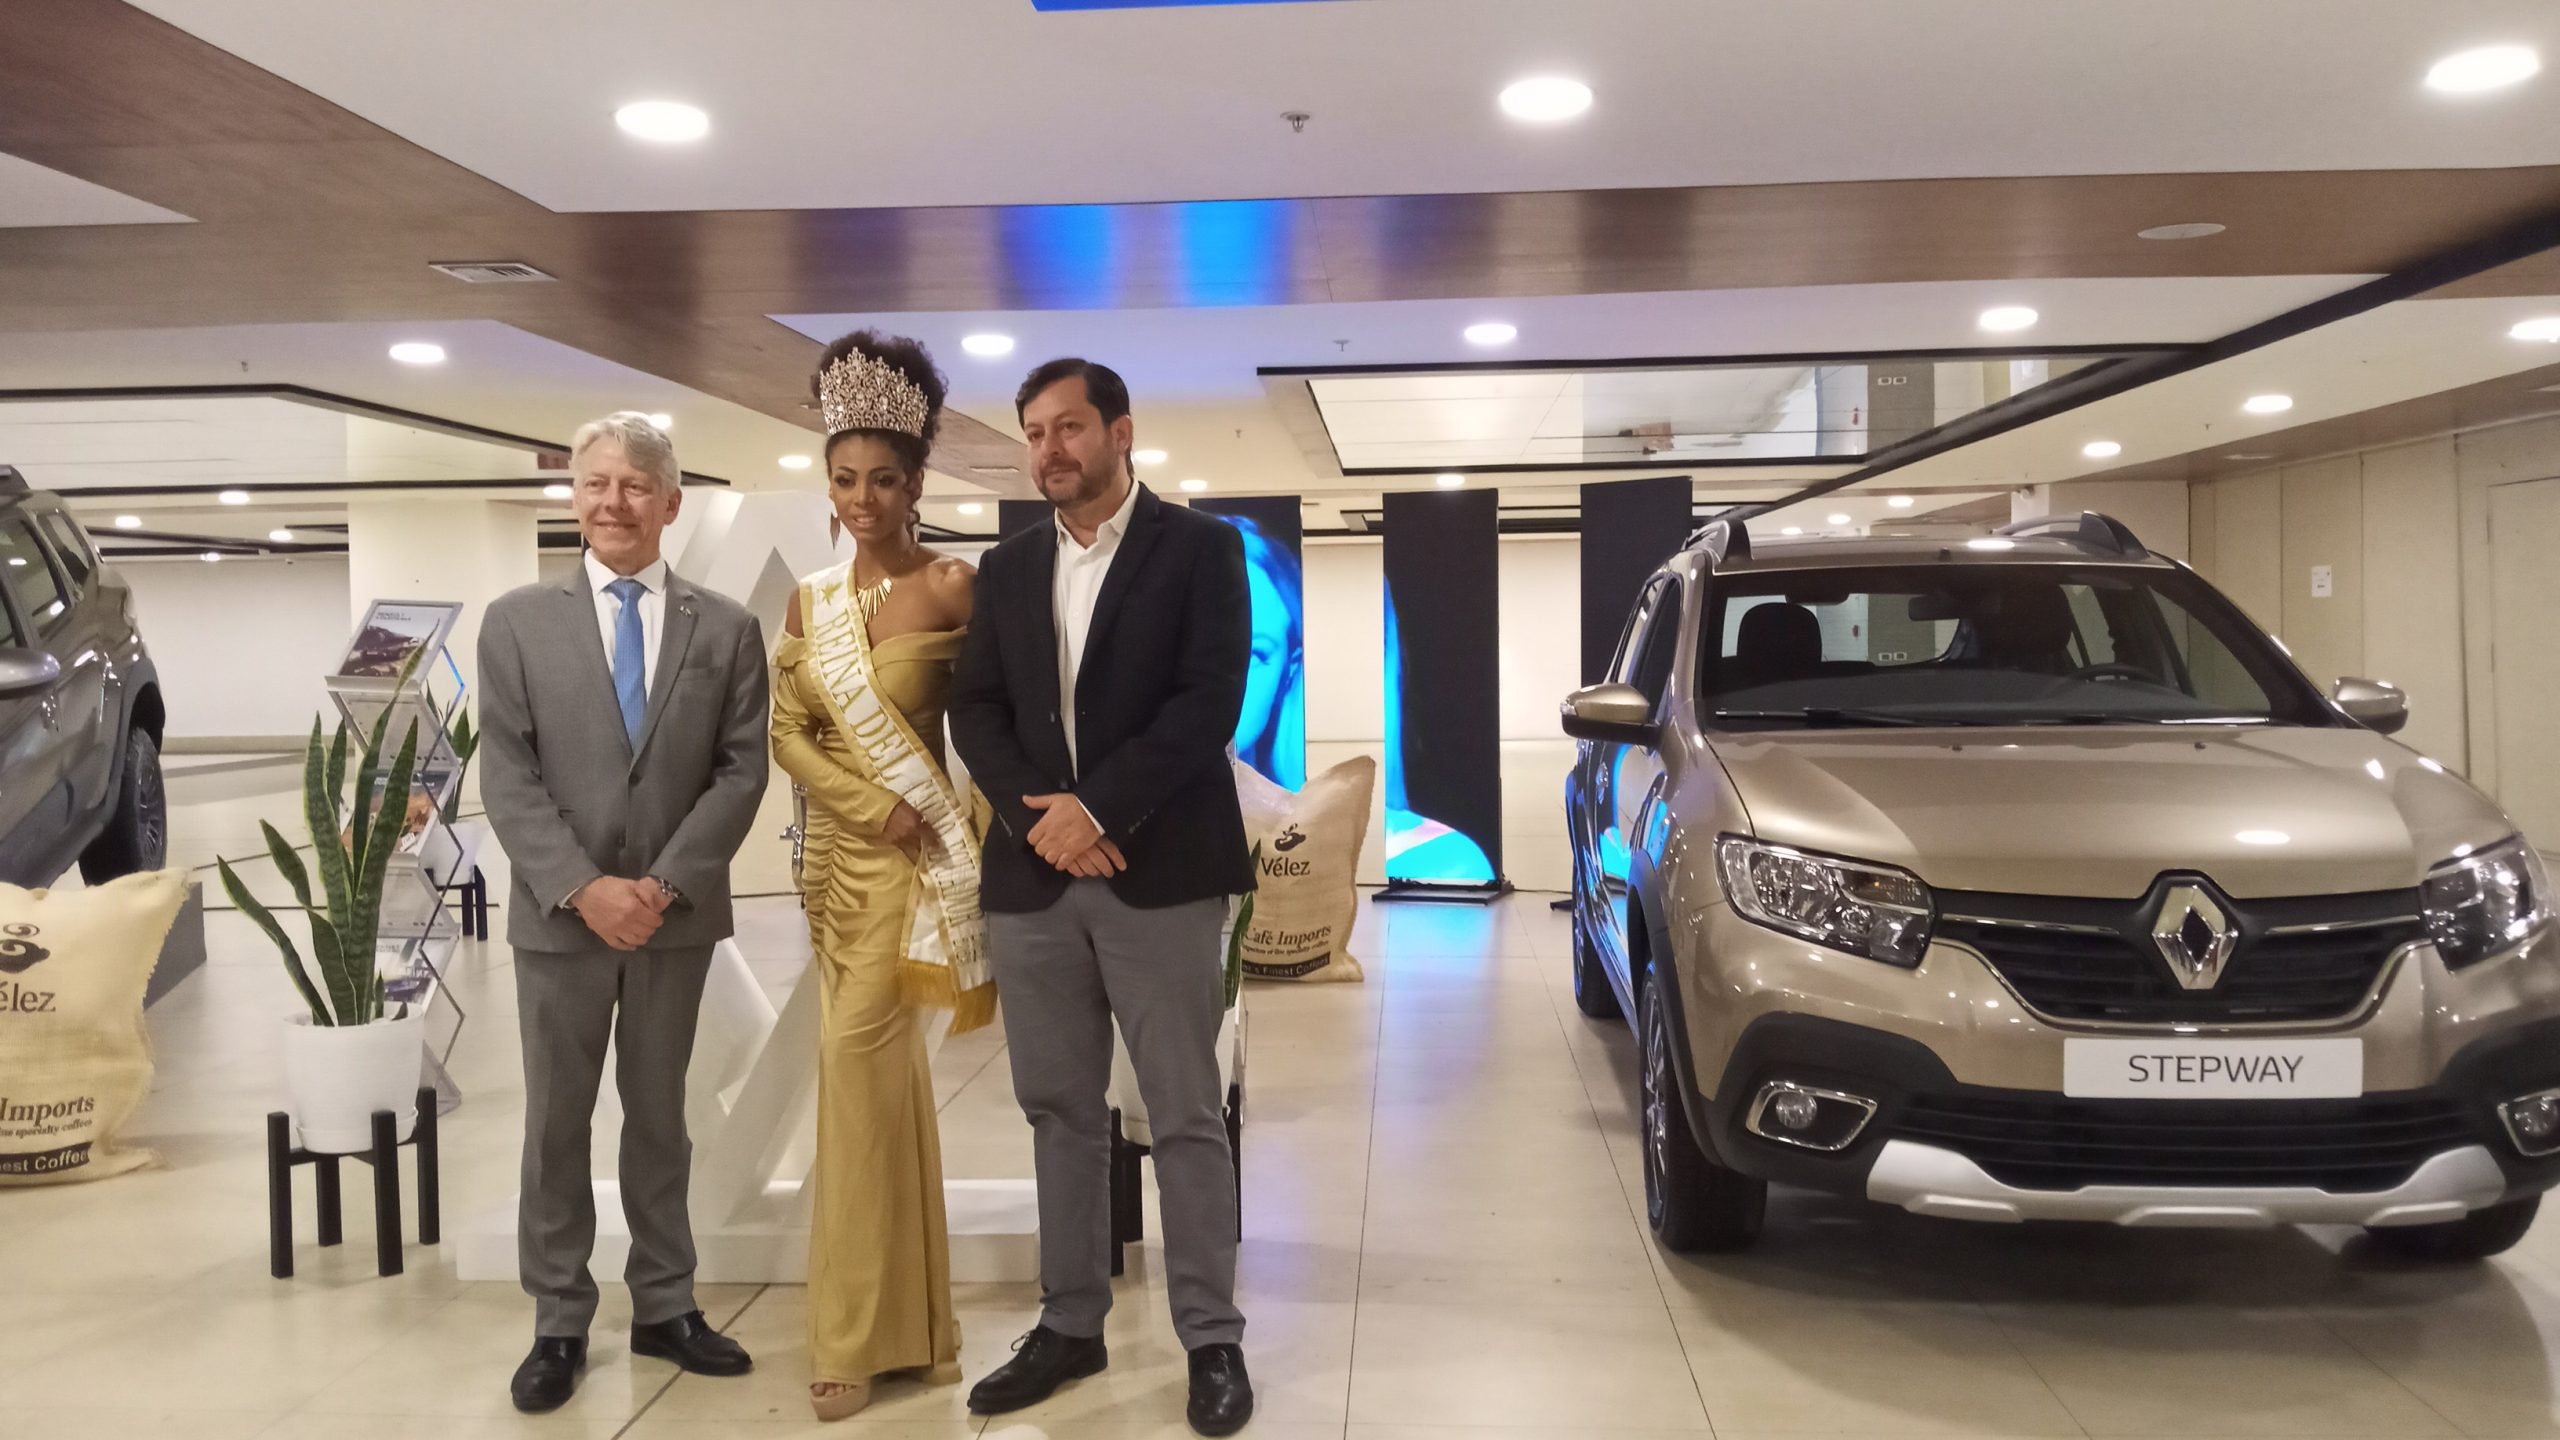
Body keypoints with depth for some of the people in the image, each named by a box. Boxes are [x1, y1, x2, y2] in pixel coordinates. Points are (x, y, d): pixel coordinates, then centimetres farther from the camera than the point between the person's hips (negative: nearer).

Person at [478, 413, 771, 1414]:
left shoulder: (725, 628, 3)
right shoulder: (517, 621, 2)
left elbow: (742, 770, -3)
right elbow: (507, 778, -5)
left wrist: (666, 883, -13)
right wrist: (583, 888, -15)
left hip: (677, 914, 1)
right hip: (559, 915, 0)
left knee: (659, 1117, 12)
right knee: (556, 1123, 9)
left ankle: (664, 1308, 23)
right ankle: (559, 1325, 20)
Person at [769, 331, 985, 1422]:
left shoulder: (952, 587, -8)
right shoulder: (810, 598, 8)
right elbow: (787, 733, 4)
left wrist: (974, 828, -15)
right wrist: (873, 807, -10)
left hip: (917, 855, -6)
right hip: (835, 849, 6)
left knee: (857, 1057, -10)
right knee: (880, 1072, 12)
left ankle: (856, 1331, 5)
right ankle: (905, 1319, 25)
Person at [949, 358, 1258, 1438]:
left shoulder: (1198, 548, 0)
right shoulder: (1007, 568, 14)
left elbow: (1210, 700, -10)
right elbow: (974, 709, 8)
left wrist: (1097, 808, -16)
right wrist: (1035, 815, -9)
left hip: (1160, 873, -4)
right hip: (1031, 876, 5)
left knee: (1186, 1118, 2)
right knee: (1060, 1114, 12)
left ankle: (1212, 1338, 13)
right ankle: (1070, 1325, 24)